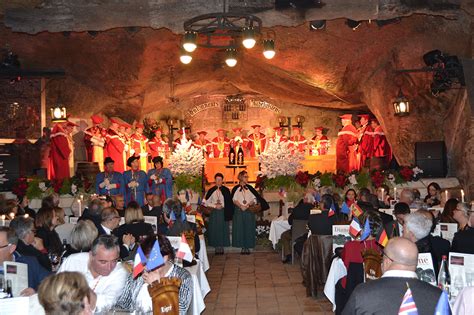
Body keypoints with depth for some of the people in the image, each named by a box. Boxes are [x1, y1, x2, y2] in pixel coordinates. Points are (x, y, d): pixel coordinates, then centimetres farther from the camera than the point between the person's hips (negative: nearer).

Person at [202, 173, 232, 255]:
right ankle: (217, 247, 5)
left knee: (223, 229, -1)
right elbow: (205, 202, 2)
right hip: (214, 213, 1)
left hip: (223, 212, -1)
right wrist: (215, 206, -8)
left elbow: (229, 203, 1)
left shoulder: (226, 190, 2)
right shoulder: (211, 190, 5)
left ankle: (222, 247, 5)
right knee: (215, 230, -1)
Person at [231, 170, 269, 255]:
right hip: (238, 211, -1)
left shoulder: (250, 188, 9)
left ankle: (248, 247, 8)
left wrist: (248, 205, -13)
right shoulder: (235, 189, 4)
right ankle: (243, 247, 7)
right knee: (240, 229, 0)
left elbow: (255, 199, 2)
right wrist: (241, 206, -17)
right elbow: (234, 199, -5)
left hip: (249, 211, 1)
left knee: (249, 229, 1)